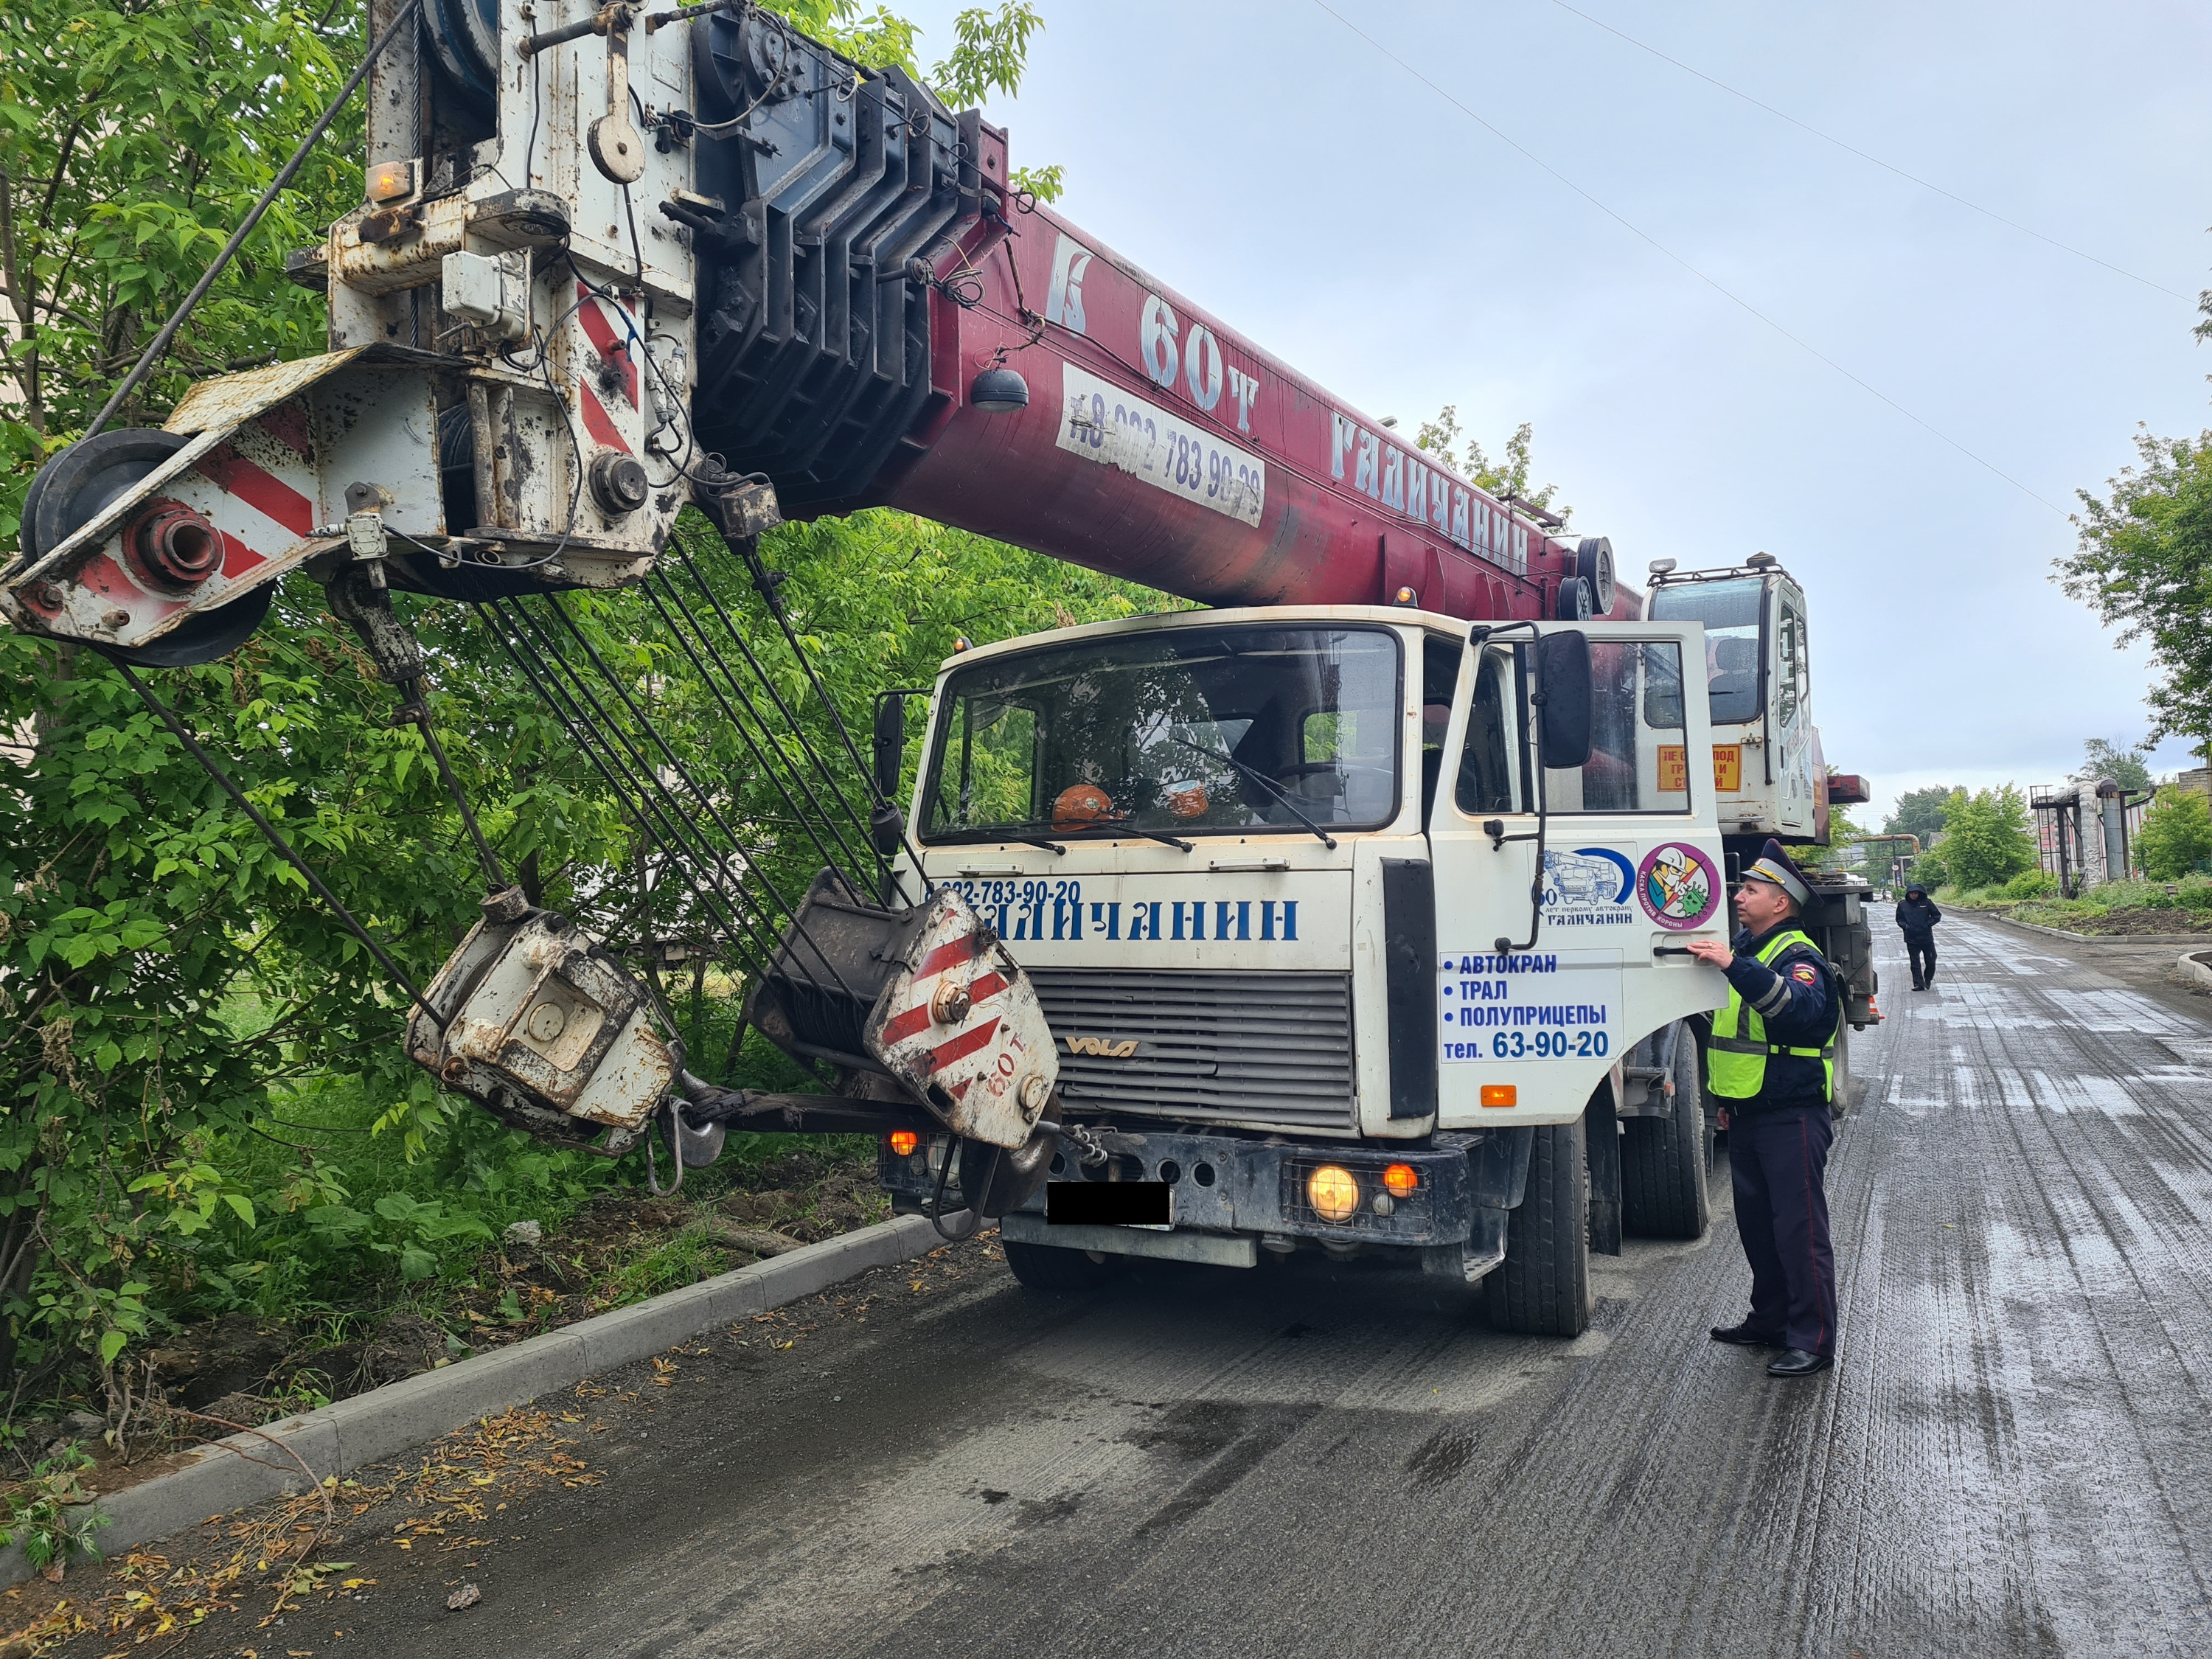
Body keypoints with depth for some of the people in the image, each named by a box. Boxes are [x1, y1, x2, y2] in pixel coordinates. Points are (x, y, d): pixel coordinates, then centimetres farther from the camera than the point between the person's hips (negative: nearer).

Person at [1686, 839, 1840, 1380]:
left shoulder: (1798, 955, -13)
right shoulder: (1745, 946, 16)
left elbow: (1801, 1008, -37)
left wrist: (1735, 966, -45)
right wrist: (1726, 1097, 27)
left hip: (1792, 1117, -9)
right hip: (1747, 1114, 9)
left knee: (1799, 1228, -6)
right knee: (1756, 1223, 15)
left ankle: (1813, 1340, 0)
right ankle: (1770, 1320, 27)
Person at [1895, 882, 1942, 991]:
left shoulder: (1927, 903, -2)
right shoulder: (1903, 905, 2)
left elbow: (1937, 916, 4)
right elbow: (1899, 920, 12)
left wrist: (1928, 924, -9)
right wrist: (1905, 925, -7)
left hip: (1927, 938, 0)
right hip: (1911, 939, 0)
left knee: (1930, 961, 9)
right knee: (1915, 962, -1)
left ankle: (1928, 979, 31)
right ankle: (1919, 984, 1)